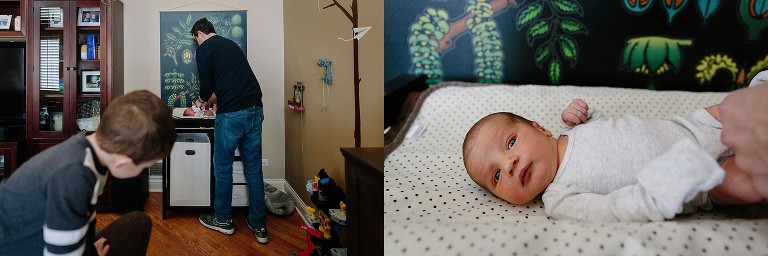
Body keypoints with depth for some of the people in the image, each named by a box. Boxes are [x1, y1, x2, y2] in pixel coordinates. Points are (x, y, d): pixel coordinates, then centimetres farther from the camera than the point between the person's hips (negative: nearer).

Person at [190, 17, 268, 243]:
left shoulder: (204, 49, 2)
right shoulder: (232, 44, 24)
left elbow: (207, 84, -1)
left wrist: (202, 100, 21)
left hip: (232, 114, -6)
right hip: (255, 110, 7)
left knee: (223, 167, 9)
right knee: (253, 167, 9)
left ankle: (223, 220, 22)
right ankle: (259, 225, 13)